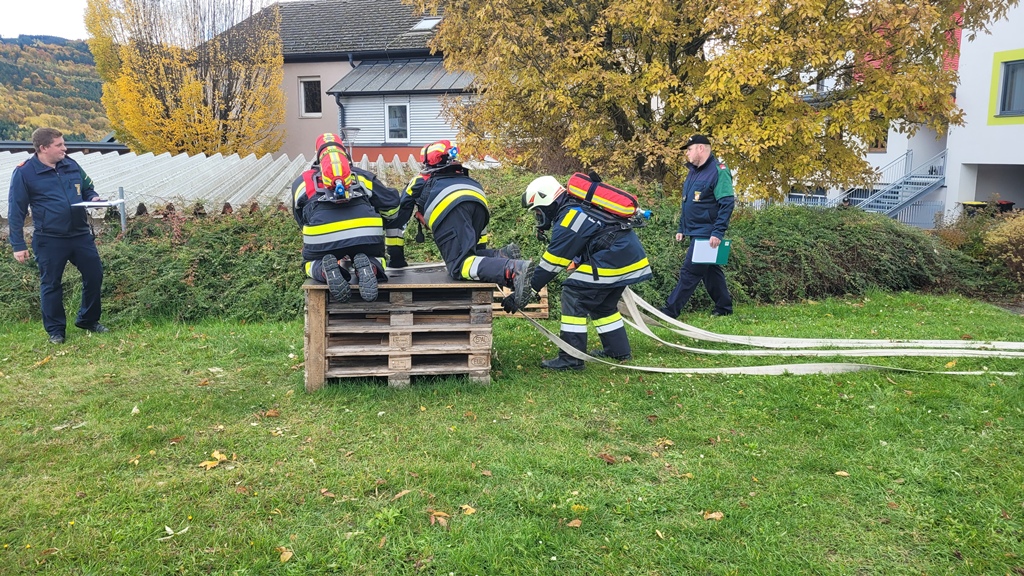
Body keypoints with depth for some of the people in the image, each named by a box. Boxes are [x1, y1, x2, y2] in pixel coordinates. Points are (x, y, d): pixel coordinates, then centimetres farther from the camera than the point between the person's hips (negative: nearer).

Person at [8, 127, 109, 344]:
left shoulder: (71, 165, 5)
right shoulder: (24, 173, -9)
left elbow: (88, 189, 18)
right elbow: (16, 212, -6)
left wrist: (94, 198, -8)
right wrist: (18, 245, -8)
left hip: (81, 234, 5)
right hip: (49, 240, -4)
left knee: (94, 275, 9)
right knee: (51, 284, 6)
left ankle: (88, 320, 28)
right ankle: (55, 330, 21)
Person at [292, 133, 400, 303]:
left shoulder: (302, 182, 27)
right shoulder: (361, 176, 27)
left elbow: (301, 219, 33)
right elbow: (391, 202, 28)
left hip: (322, 235, 0)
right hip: (365, 234, 0)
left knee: (311, 264, 30)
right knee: (375, 262, 29)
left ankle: (326, 271, -8)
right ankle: (369, 268, -10)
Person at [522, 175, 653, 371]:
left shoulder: (567, 218, -13)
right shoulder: (577, 207, 16)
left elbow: (552, 261, -13)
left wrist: (529, 288, -8)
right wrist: (576, 264, 13)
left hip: (612, 259, -10)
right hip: (631, 256, 10)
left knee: (574, 297, -8)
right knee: (602, 303, 23)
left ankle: (571, 358, -9)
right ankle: (618, 350, 30)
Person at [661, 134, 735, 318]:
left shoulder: (718, 171, -13)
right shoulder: (693, 172, 14)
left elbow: (727, 204, -19)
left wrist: (717, 232, -25)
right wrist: (681, 228, 18)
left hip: (707, 234, -9)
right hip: (696, 232, 9)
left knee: (689, 271, -8)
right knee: (710, 270, 15)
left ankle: (670, 311, -7)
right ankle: (724, 307, 26)